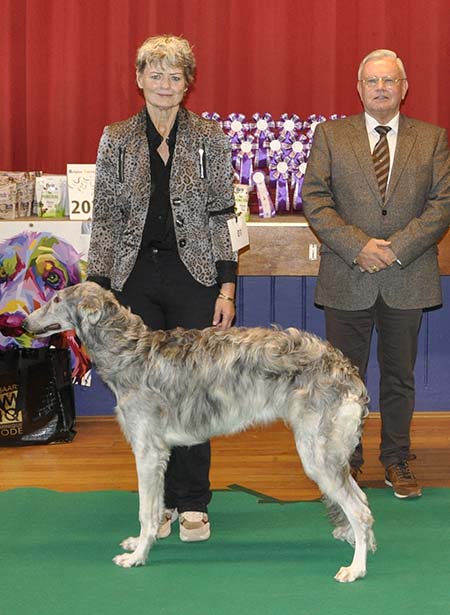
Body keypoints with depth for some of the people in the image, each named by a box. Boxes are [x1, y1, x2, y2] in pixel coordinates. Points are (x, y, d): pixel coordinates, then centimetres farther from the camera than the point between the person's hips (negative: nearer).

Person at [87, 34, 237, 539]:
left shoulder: (209, 137, 4)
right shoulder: (116, 139, 6)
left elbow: (221, 216, 3)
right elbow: (105, 218, 6)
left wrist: (227, 287, -3)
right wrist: (97, 288, -1)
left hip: (194, 275, -1)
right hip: (136, 276, 1)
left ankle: (193, 503, 10)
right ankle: (160, 501, 17)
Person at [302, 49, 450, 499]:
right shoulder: (330, 135, 5)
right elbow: (314, 199, -3)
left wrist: (396, 247, -13)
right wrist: (358, 246, -14)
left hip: (407, 279, 1)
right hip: (347, 279, 0)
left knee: (399, 376, 9)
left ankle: (397, 462, 21)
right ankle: (346, 462, 19)